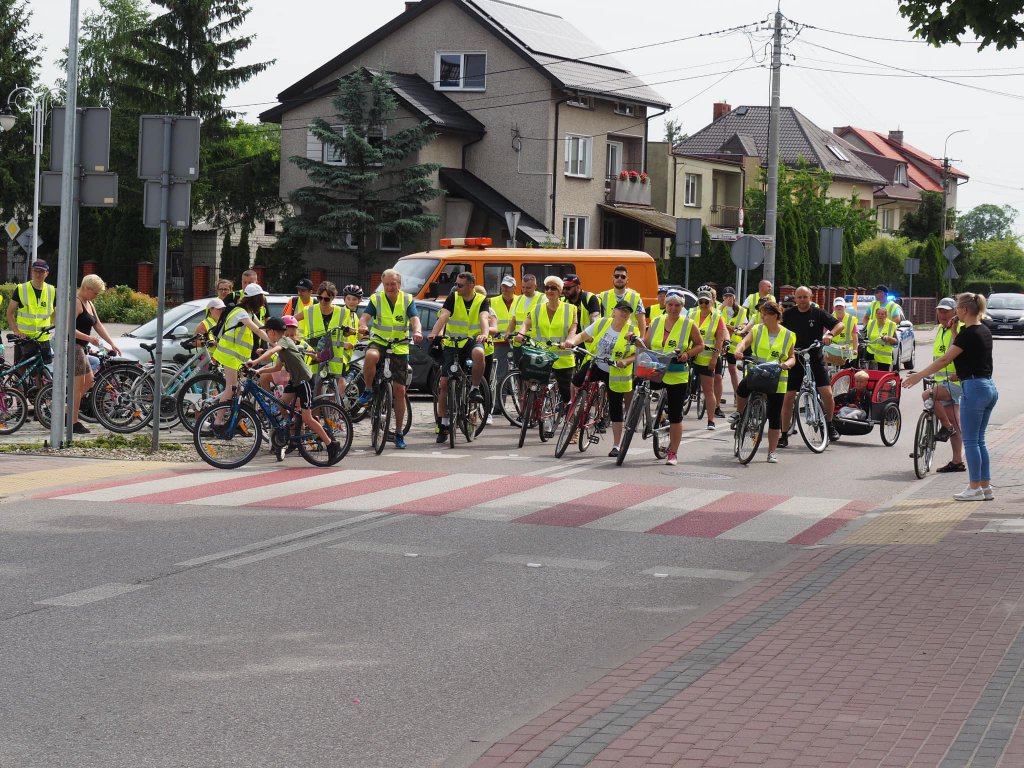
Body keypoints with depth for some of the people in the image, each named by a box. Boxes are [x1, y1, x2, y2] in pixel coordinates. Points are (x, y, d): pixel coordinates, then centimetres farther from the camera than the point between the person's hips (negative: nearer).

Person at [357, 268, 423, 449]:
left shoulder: (408, 300, 0)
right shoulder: (376, 299, -2)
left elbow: (415, 319, -13)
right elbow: (365, 317, -15)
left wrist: (417, 331, -37)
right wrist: (363, 327, -39)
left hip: (400, 347, 1)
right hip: (378, 341, -1)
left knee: (400, 390, 0)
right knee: (371, 356, -40)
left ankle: (399, 433, 10)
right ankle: (368, 390, -14)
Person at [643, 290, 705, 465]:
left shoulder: (688, 324, 1)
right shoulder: (656, 322, 9)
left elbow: (700, 345, 5)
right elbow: (647, 345, 14)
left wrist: (688, 354, -14)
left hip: (678, 375, -3)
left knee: (675, 415, -1)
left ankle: (673, 453, 8)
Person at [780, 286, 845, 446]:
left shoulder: (818, 313, -3)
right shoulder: (788, 314, 3)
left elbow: (840, 324, -5)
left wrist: (830, 334, -24)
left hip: (815, 360, -1)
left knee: (827, 393, -13)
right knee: (788, 398, -3)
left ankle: (829, 425, 13)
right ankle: (784, 435, 7)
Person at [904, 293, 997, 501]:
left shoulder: (968, 333, -15)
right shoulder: (984, 331, 11)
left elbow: (944, 360, -15)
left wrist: (918, 376, -11)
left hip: (974, 388, -9)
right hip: (989, 388, 9)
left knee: (971, 441, -1)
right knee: (979, 440, 13)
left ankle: (975, 488, 2)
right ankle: (986, 487, 14)